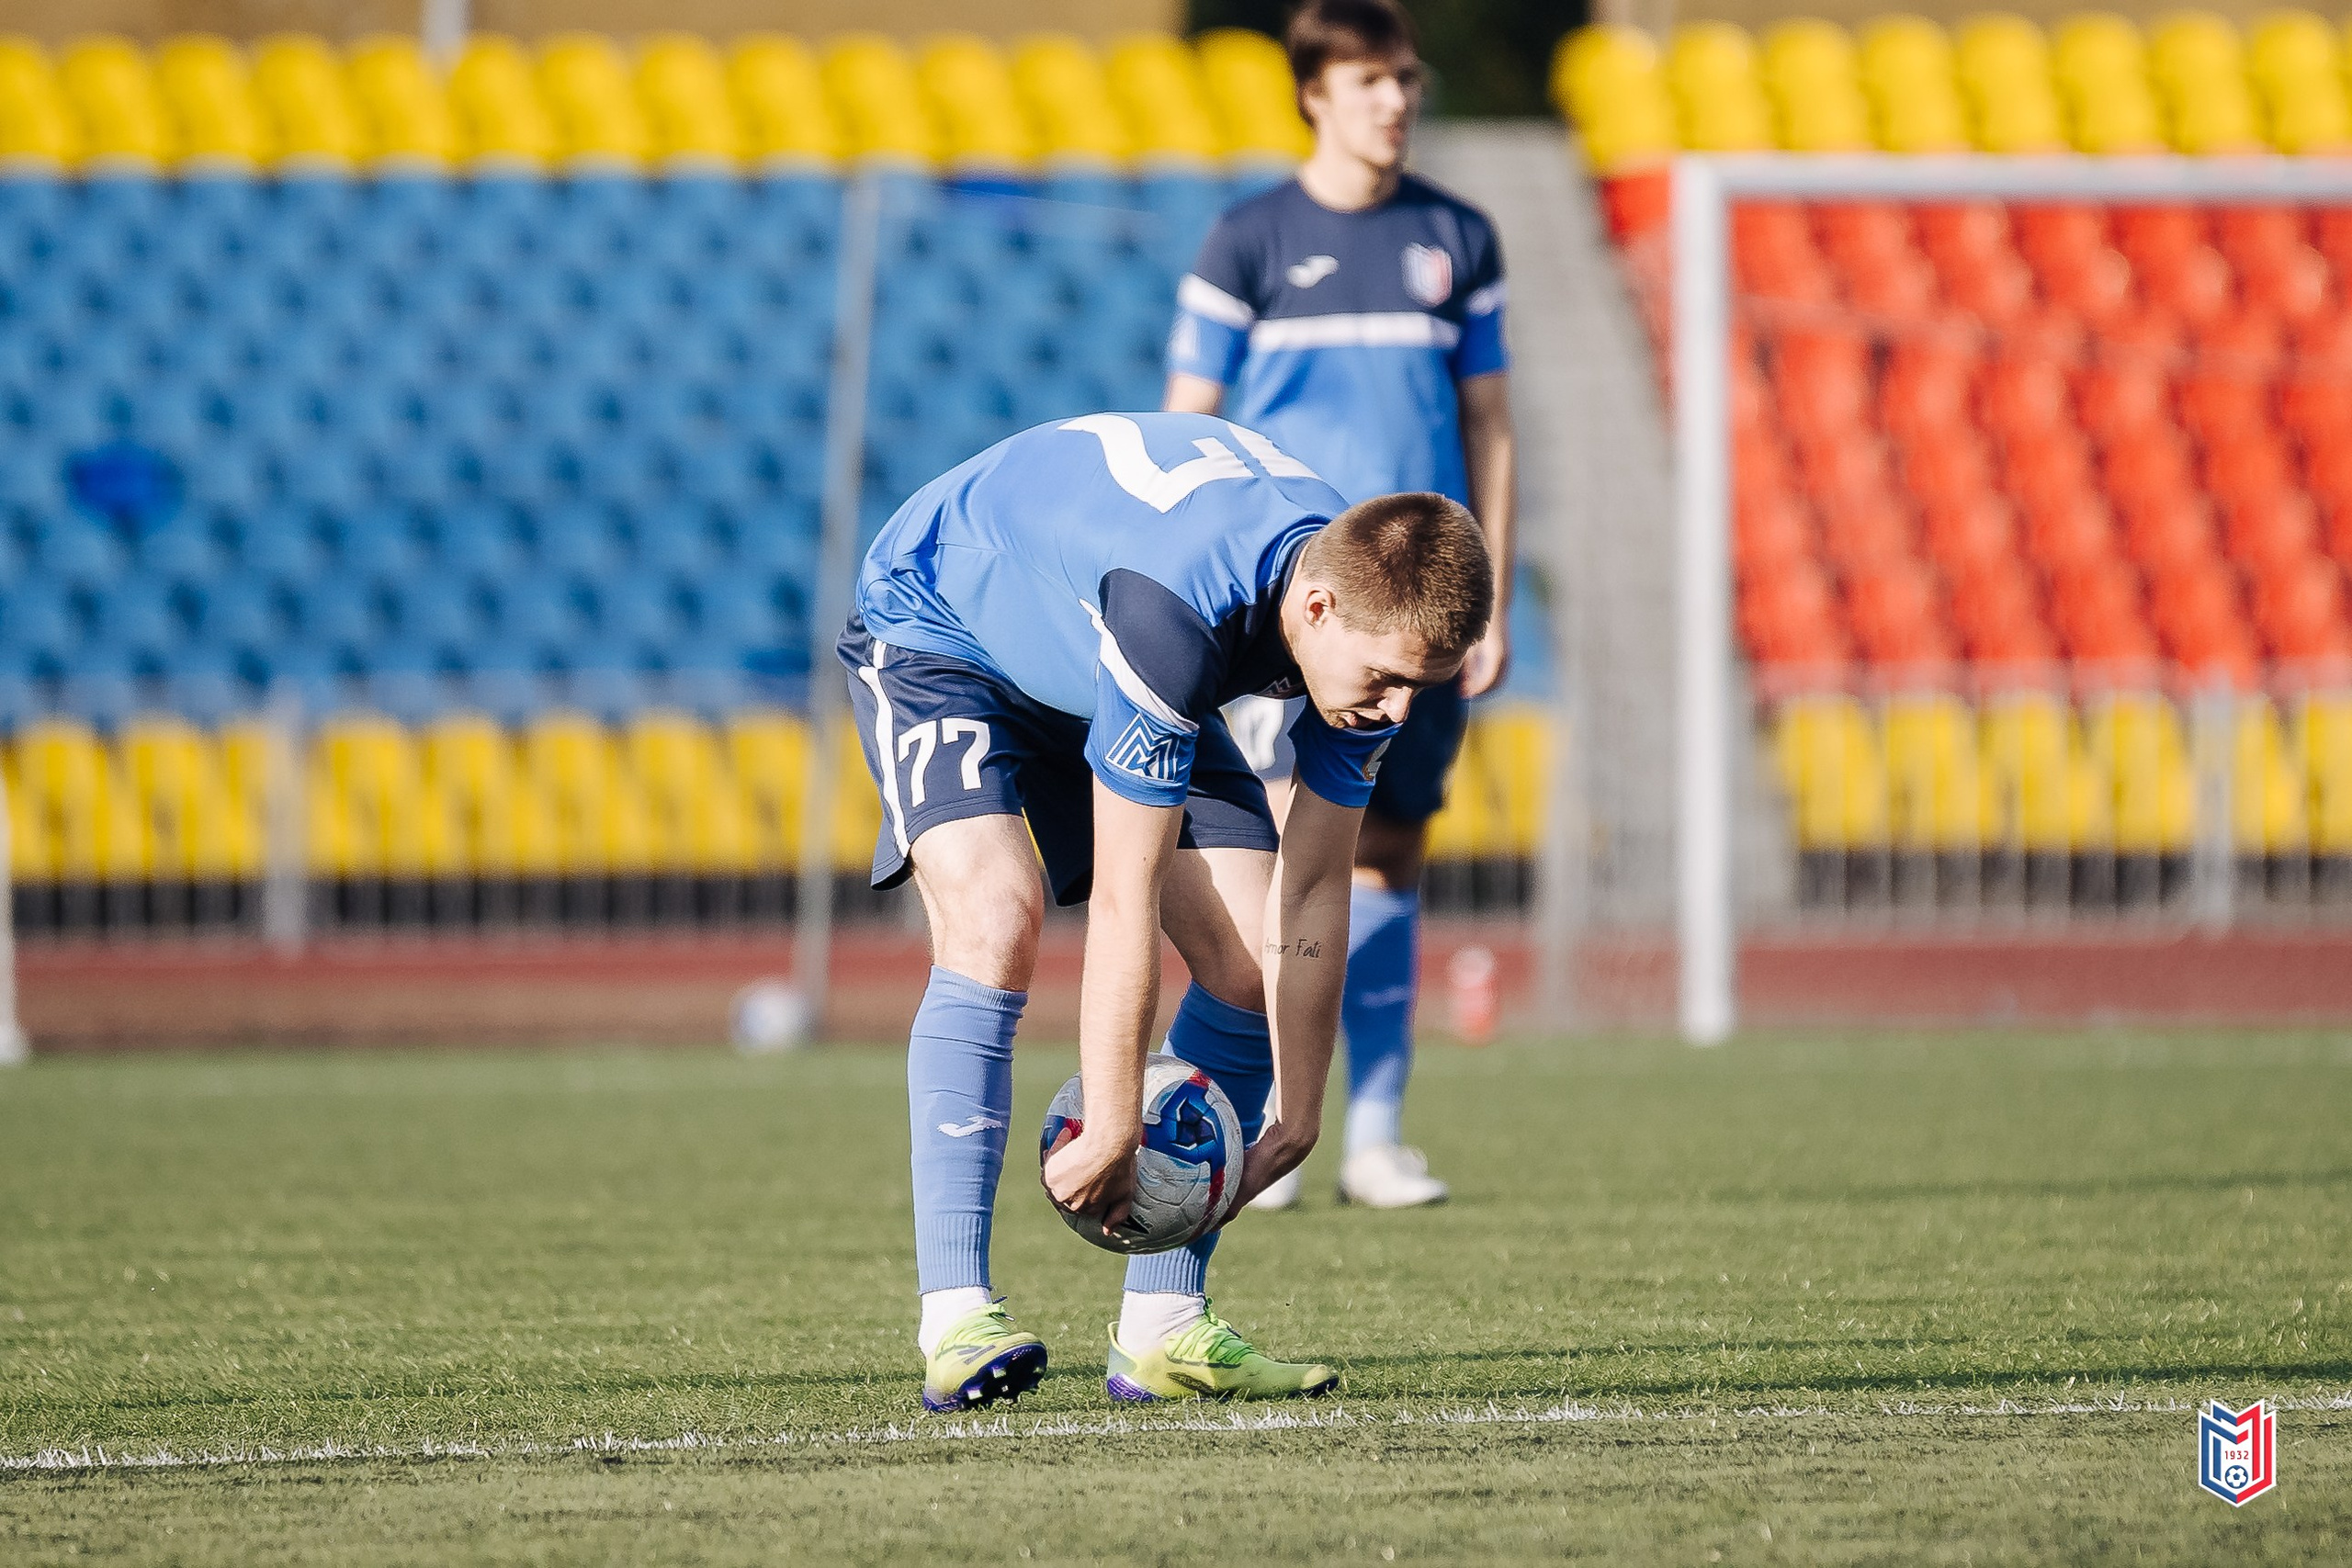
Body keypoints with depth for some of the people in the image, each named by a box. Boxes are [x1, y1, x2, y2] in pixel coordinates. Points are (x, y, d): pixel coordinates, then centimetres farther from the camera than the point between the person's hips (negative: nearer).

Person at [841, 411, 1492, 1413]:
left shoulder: (1378, 620, -21)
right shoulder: (1172, 608, -44)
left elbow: (1312, 896, -11)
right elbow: (1123, 906, -38)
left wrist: (1295, 1118, -10)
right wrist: (1110, 1135, -34)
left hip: (1097, 671, 7)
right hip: (937, 630, -7)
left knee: (1245, 955, -7)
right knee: (996, 921, -29)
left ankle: (1161, 1329, -3)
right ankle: (954, 1320, -29)